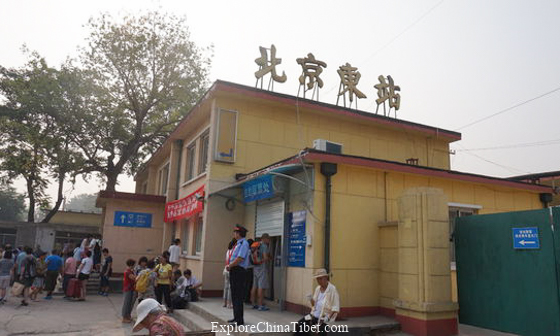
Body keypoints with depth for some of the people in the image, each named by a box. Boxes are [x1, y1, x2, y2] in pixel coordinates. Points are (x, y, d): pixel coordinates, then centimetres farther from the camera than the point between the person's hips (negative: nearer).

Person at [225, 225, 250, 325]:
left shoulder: (244, 244, -15)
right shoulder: (238, 244, 16)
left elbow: (240, 258, -22)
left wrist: (230, 266, -12)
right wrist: (229, 266, 7)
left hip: (239, 271, -10)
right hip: (234, 271, 10)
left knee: (238, 296, -5)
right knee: (234, 295, 17)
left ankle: (239, 320, 2)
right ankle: (236, 317, 28)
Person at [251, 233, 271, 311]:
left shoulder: (255, 246, 13)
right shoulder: (264, 246, -11)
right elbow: (265, 257, -19)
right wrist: (269, 258, 2)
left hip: (255, 267, 8)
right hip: (262, 267, -8)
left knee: (254, 286, 11)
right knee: (261, 287, -6)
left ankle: (254, 304, 17)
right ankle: (260, 305, -6)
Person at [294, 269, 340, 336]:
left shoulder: (332, 289, -9)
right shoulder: (317, 289, 11)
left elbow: (336, 307, -11)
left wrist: (328, 317, -21)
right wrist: (312, 301, -6)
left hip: (325, 316, -6)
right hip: (315, 314, 6)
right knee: (299, 325, -10)